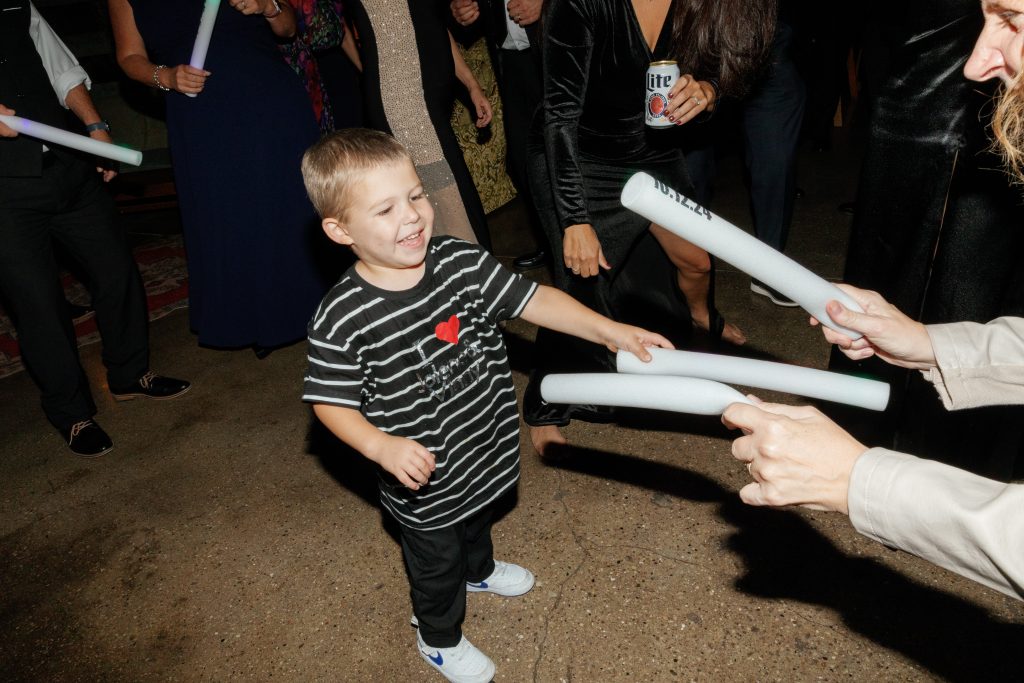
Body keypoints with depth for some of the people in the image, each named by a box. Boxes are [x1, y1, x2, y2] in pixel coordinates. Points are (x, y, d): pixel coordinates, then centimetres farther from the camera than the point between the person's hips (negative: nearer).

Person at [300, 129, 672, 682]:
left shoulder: (462, 261, -16)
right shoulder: (342, 317, -28)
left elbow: (531, 300, -12)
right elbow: (330, 401, -18)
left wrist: (608, 330, -21)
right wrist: (381, 446, -32)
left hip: (485, 448, 5)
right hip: (423, 480, -5)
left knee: (477, 520, 35)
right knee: (437, 562, 21)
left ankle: (479, 569, 70)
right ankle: (439, 638, 52)